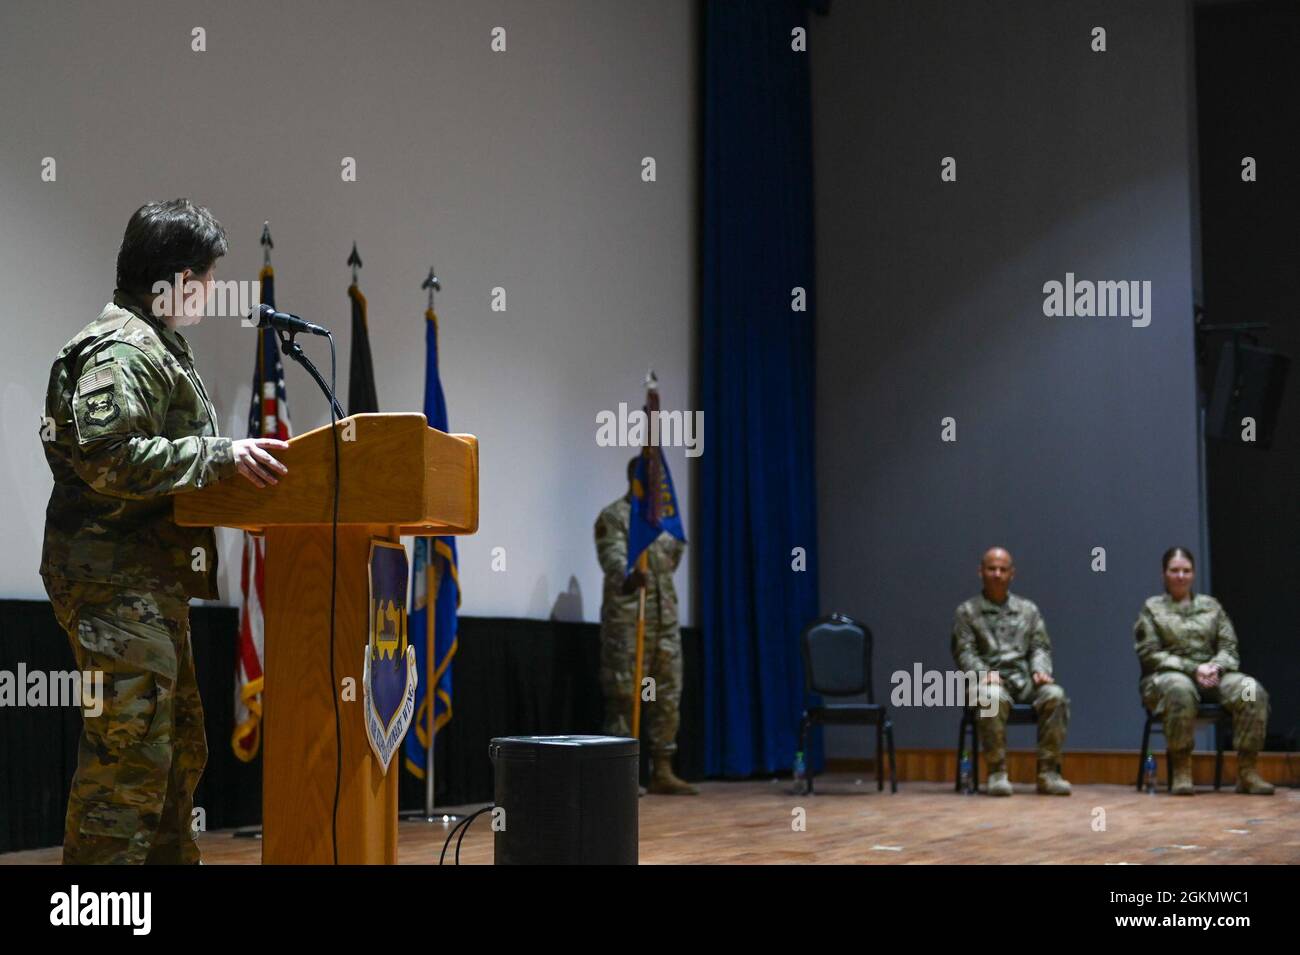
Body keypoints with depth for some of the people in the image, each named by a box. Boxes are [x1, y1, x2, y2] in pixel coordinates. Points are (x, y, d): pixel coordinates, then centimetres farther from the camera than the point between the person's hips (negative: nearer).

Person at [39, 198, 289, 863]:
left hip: (152, 583, 11)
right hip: (117, 581, -11)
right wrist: (221, 456, -24)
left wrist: (229, 458, 16)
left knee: (180, 751, 17)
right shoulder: (119, 352, -14)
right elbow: (111, 459, -25)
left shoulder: (155, 346, 22)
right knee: (130, 753, -13)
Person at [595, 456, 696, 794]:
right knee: (624, 695, -6)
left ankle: (662, 771, 12)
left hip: (666, 617, 7)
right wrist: (628, 578, -43)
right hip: (627, 619, -7)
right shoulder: (613, 517, -7)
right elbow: (613, 559, -25)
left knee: (667, 694, 7)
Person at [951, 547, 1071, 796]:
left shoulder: (1028, 610, 21)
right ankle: (997, 772, -31)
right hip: (989, 681, -3)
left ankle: (1048, 771, -26)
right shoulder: (967, 611, 12)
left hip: (1025, 680, 3)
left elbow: (1040, 647, 15)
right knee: (994, 698, -40)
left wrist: (1040, 670, -7)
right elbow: (963, 652, 3)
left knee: (1055, 695, -30)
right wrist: (984, 673, -16)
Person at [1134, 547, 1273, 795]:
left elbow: (1229, 648, 13)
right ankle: (1181, 772, -34)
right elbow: (1149, 654, -1)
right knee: (1180, 690, -42)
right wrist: (1193, 668, -13)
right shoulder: (1151, 608, 10)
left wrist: (1215, 667, -11)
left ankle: (1248, 770, -25)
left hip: (1213, 675, 3)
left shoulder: (1211, 605, 19)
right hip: (1167, 676, -3)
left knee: (1252, 691, -28)